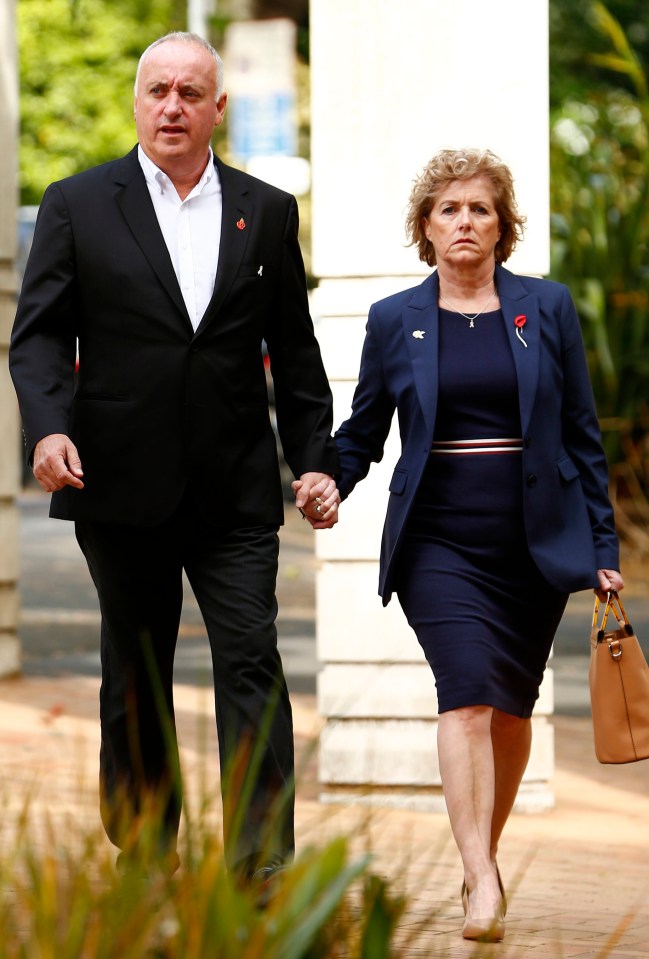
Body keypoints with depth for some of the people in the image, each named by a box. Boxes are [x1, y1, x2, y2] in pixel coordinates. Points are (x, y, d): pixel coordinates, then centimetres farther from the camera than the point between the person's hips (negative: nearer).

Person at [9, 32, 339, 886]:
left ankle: (263, 864, -6)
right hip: (122, 488, 0)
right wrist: (48, 425, -18)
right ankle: (143, 860, 20)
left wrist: (314, 458, 3)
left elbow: (294, 350, 11)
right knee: (135, 679, 9)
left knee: (253, 662, -8)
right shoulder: (77, 205, 4)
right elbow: (39, 332, -1)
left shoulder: (267, 213, 9)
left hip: (236, 491, 1)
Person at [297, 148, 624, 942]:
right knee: (468, 695, -18)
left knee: (511, 710, 9)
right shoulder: (394, 321, 6)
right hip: (439, 543, -1)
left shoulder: (547, 309, 6)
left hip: (535, 546, 2)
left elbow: (582, 436, 8)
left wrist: (603, 549, 5)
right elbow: (361, 433, 13)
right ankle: (482, 886, -22)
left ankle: (484, 854, 31)